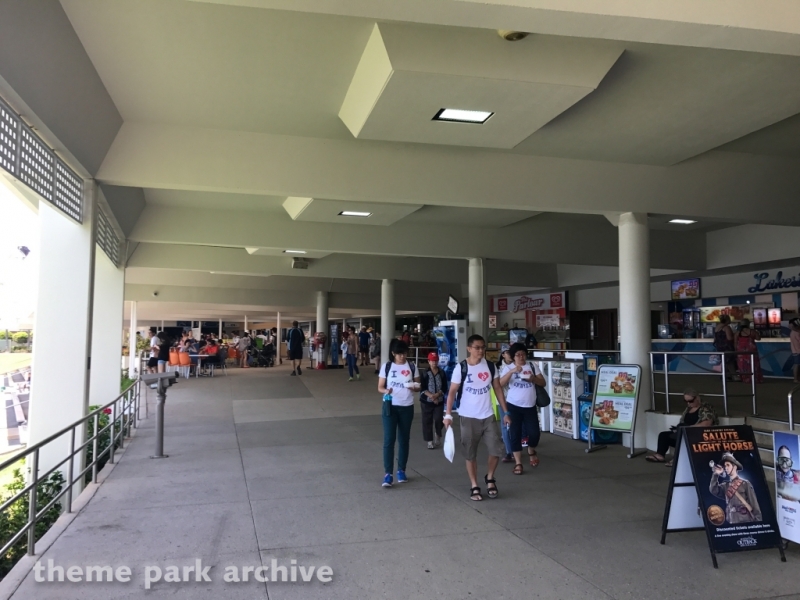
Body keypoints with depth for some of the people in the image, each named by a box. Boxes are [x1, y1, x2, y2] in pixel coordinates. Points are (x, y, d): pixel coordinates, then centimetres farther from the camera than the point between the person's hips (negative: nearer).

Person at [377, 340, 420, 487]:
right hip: (390, 406, -2)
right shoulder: (387, 366, -2)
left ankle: (401, 470, 22)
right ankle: (388, 474, -5)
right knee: (389, 439, -7)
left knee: (404, 439, 10)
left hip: (407, 407, 2)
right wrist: (386, 390, -22)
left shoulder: (412, 367, 2)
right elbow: (380, 387, 0)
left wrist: (414, 387, -17)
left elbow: (418, 385, 6)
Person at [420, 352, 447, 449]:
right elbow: (422, 388, -7)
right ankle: (430, 441, 14)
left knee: (439, 419, -8)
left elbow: (444, 387, -1)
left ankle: (437, 434, 22)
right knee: (427, 421, 2)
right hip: (426, 401, -1)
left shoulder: (442, 373, 2)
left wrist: (437, 395, -16)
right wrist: (431, 396, -18)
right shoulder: (424, 373, -3)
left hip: (439, 401, 1)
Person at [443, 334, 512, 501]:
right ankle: (474, 487, 21)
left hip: (488, 416, 3)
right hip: (468, 417, -3)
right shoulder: (461, 368, -10)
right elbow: (452, 392, -8)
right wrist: (448, 414, -16)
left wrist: (505, 412, 4)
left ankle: (489, 478, 28)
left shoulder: (490, 366, 1)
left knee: (497, 449, 3)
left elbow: (498, 388, 7)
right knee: (470, 454, 6)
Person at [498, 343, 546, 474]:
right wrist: (511, 372, -28)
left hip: (530, 406, 2)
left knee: (535, 432, -1)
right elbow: (500, 384, -16)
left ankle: (531, 452, 31)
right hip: (513, 406, -2)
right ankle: (518, 463, 9)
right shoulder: (508, 368, -2)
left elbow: (542, 383, 5)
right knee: (515, 434, -1)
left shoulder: (532, 366, 6)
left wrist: (533, 379, -16)